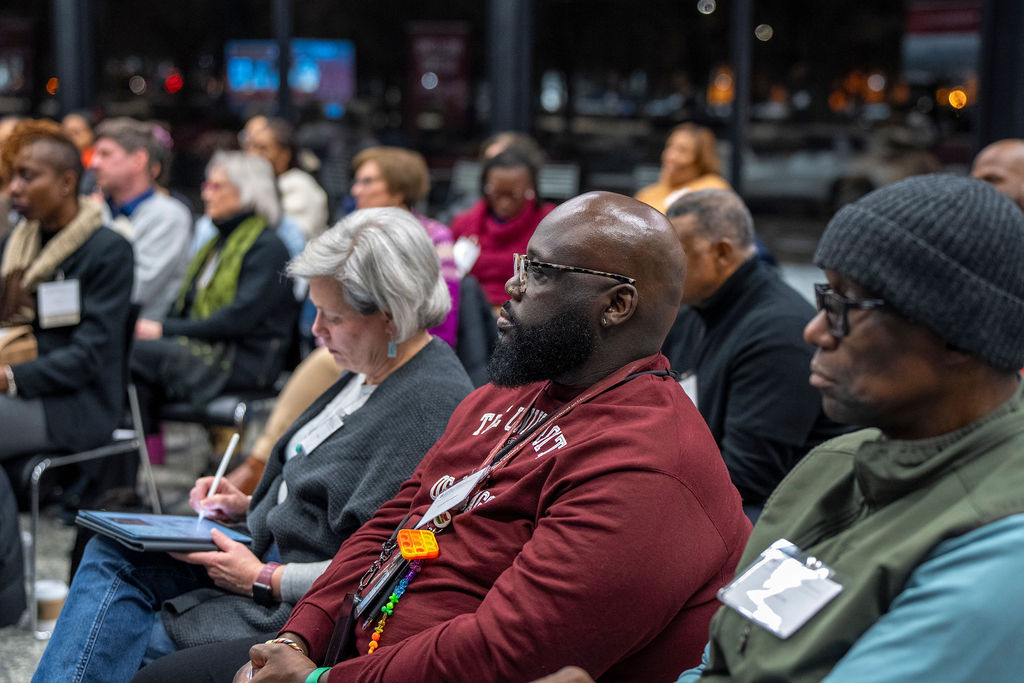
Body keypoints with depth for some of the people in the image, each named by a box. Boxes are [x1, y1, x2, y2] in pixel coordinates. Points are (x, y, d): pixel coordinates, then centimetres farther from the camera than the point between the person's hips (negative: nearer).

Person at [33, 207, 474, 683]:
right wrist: (251, 506, 7)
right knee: (113, 552, -4)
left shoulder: (433, 403, -22)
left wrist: (262, 580, -19)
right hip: (269, 556, 9)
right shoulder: (369, 371, 9)